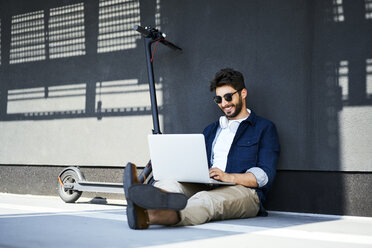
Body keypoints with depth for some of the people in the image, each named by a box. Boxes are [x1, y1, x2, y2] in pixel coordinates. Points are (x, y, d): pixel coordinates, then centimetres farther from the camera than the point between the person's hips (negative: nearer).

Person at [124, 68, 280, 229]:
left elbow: (265, 176, -2)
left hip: (243, 191, -5)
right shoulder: (211, 130, 30)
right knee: (172, 183, -29)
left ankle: (149, 216, -69)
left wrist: (228, 177, -18)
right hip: (207, 187, 5)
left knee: (206, 199, -39)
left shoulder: (264, 128, 10)